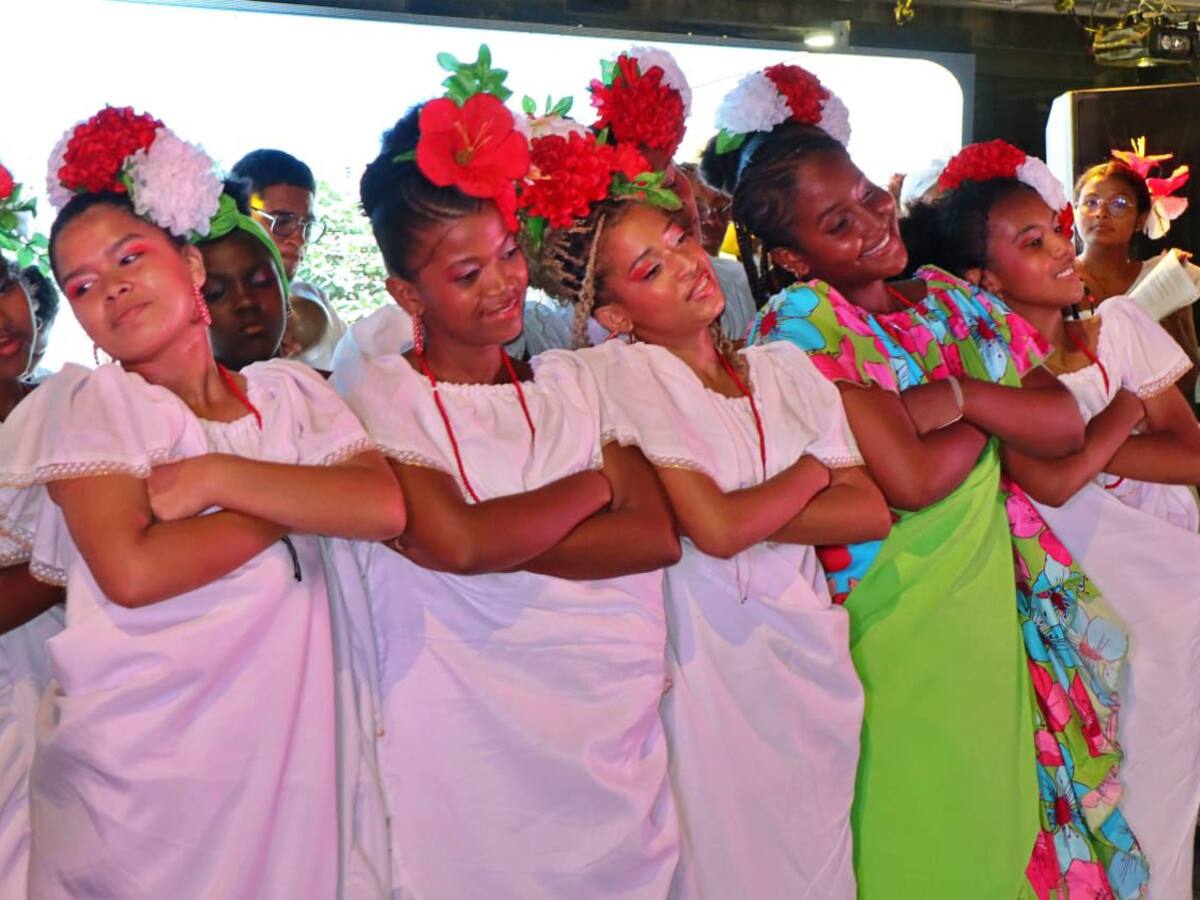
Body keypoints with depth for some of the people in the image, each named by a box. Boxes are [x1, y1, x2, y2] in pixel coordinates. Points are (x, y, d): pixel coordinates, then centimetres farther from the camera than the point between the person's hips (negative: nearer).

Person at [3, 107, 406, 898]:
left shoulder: (292, 392, 7)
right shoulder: (87, 404, -3)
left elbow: (386, 506, -10)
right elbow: (131, 573, -18)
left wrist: (221, 478, -15)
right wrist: (297, 503, -10)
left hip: (279, 759, 3)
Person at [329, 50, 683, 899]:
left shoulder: (573, 383, 8)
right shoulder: (377, 398, -5)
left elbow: (659, 536, -5)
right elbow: (457, 545, -21)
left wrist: (498, 538, -14)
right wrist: (599, 482, -6)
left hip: (617, 726, 4)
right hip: (471, 750, -4)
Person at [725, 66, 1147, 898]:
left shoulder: (949, 299, 7)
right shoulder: (802, 319, -13)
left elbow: (1065, 427, -2)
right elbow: (911, 478, -22)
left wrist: (954, 397, -17)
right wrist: (999, 408, -5)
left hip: (1004, 604, 6)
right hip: (903, 632, -6)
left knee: (1023, 833, 17)